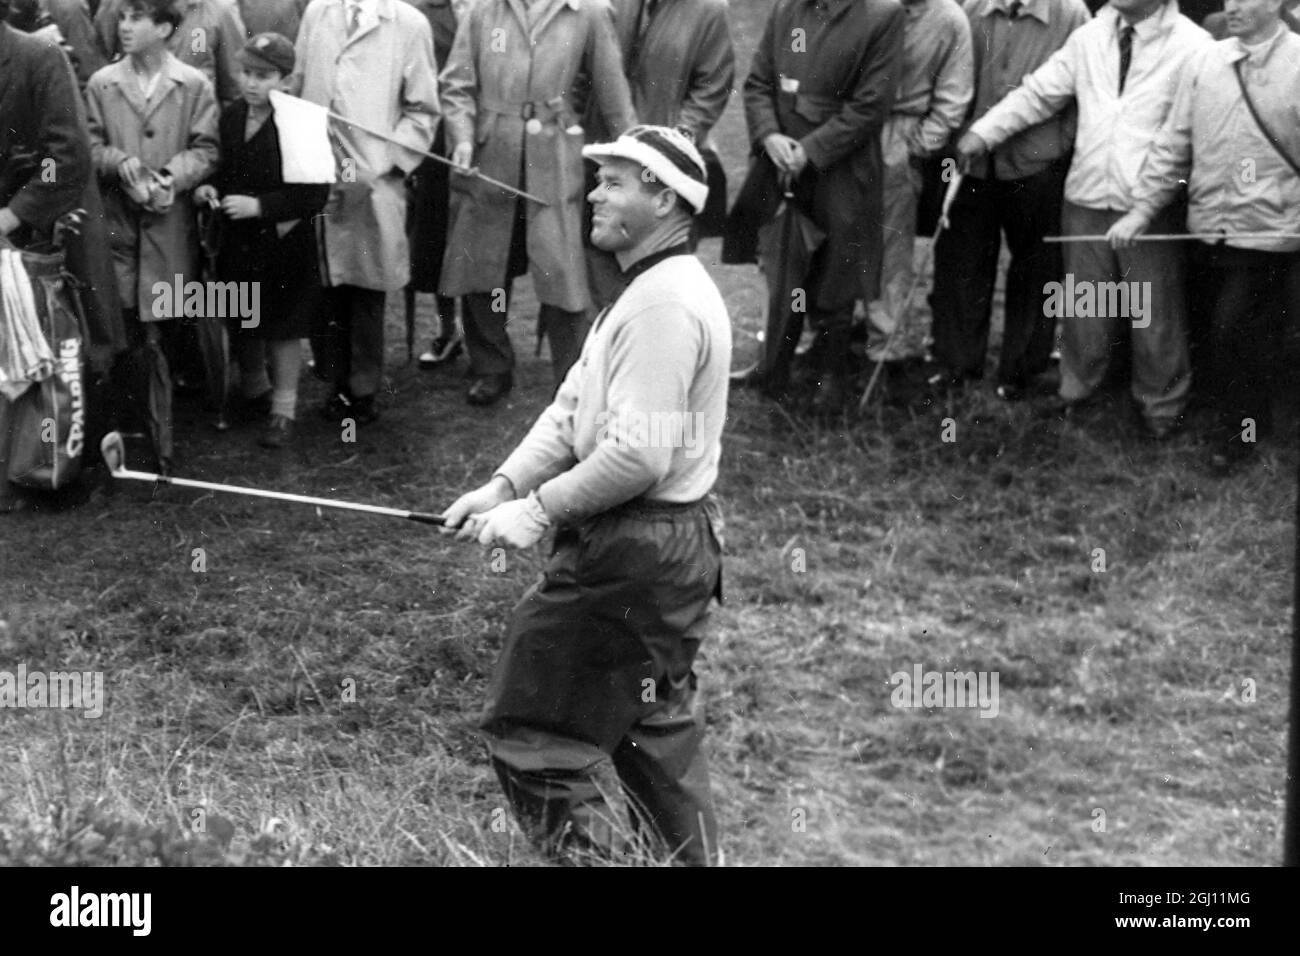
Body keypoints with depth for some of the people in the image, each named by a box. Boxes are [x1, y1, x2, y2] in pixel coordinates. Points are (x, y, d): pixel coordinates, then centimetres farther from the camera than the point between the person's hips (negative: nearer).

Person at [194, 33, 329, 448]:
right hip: (238, 242, 6)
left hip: (283, 243, -6)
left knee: (282, 328, 5)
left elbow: (315, 194, -19)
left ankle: (283, 410, 17)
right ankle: (254, 392, 38)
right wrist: (210, 187, -5)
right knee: (243, 325, 17)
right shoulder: (231, 116, 1)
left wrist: (260, 205, -24)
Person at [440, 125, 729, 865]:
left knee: (529, 735, -1)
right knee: (657, 734, 22)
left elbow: (638, 454, -27)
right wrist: (504, 487, 0)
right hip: (672, 542, 11)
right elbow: (574, 408, 10)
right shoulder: (656, 290, 14)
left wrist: (541, 509, -17)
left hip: (633, 550, -11)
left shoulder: (665, 304, -21)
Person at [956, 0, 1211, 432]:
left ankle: (1160, 406, 26)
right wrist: (984, 131, -2)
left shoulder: (1192, 46, -9)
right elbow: (1038, 92, 7)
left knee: (1156, 311, 8)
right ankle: (1074, 391, 33)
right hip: (1087, 198, 4)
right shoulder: (1089, 37, 4)